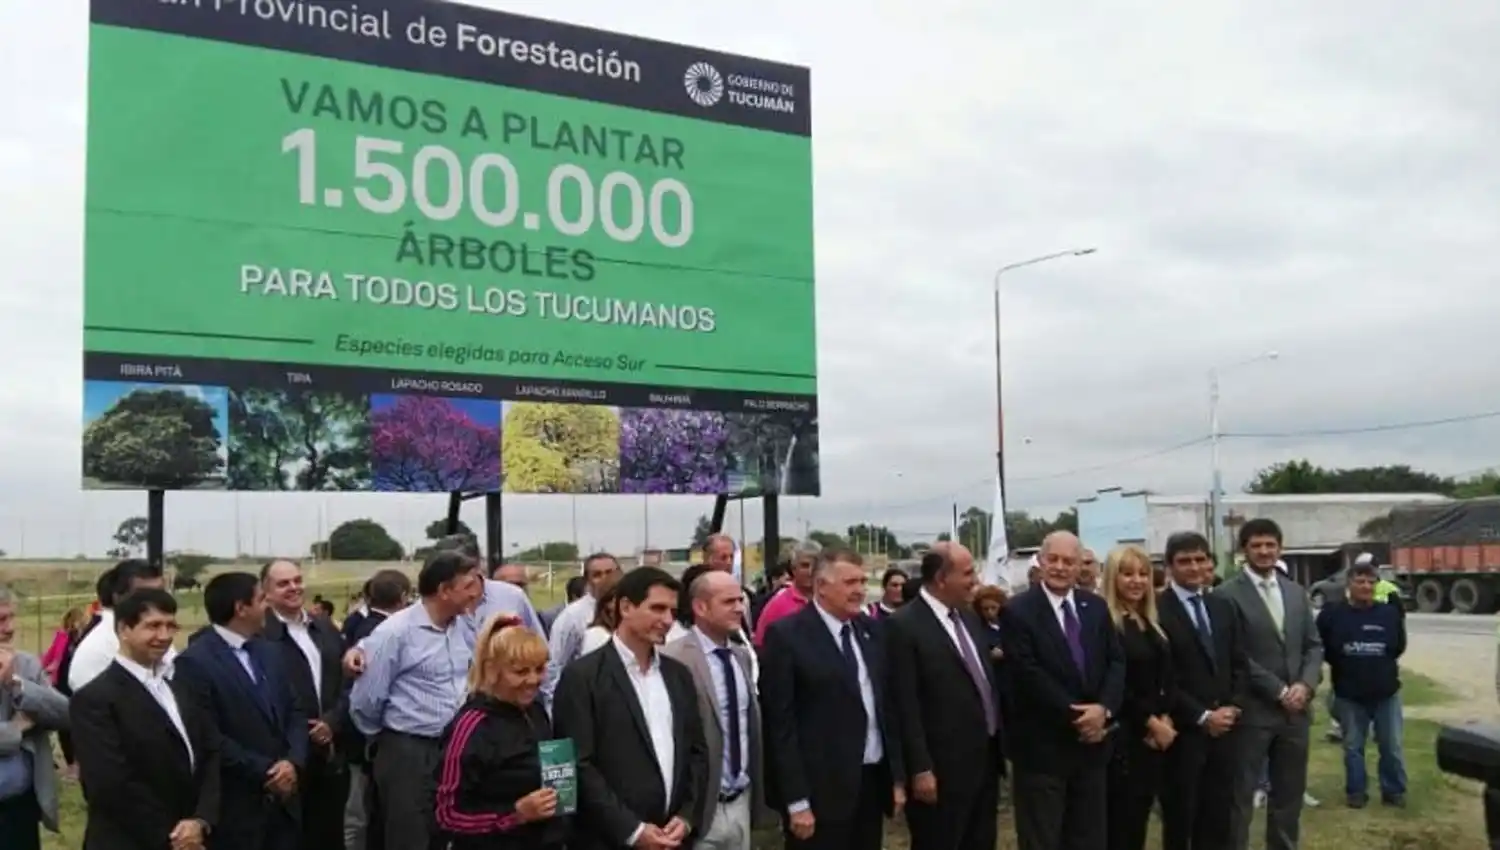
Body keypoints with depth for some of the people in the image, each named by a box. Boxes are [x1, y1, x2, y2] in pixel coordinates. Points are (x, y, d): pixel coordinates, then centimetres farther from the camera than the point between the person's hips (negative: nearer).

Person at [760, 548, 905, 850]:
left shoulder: (870, 630, 9)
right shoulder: (786, 635, -10)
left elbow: (886, 704, 15)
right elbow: (780, 722, -12)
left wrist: (898, 776, 12)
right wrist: (796, 801, -15)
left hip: (873, 781, 6)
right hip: (821, 790, -6)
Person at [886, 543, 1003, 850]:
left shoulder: (969, 617, 10)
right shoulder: (904, 625, -15)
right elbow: (906, 705, -17)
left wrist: (999, 743, 15)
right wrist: (920, 769, -18)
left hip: (985, 760, 8)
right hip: (943, 768, -8)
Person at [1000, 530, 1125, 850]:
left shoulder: (1096, 607, 9)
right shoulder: (1017, 611, -10)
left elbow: (1116, 662, 5)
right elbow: (1029, 674, -15)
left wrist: (1104, 708, -12)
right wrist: (1075, 716, -16)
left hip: (1091, 741, 6)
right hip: (1042, 746, -5)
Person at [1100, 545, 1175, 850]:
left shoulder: (1152, 624, 13)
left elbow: (1168, 677, 11)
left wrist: (1165, 719, -4)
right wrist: (1151, 723, -10)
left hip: (1157, 737, 7)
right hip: (1123, 737, -7)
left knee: (1139, 819, 11)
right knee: (1120, 822, -4)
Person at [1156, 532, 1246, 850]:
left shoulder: (1223, 607, 12)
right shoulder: (1156, 610, -10)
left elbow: (1239, 664, 14)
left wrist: (1231, 707, -2)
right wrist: (1202, 717, -12)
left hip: (1224, 728, 6)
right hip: (1183, 731, -5)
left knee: (1218, 818, 9)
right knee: (1180, 818, 5)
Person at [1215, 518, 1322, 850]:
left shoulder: (1296, 592, 12)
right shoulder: (1228, 594, -9)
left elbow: (1313, 645, 12)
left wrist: (1306, 684, -6)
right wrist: (1278, 691, -14)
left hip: (1295, 709, 6)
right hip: (1252, 710, -6)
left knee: (1289, 792, 14)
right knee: (1241, 794, 2)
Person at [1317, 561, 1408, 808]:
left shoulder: (1390, 612, -3)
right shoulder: (1332, 614, -8)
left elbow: (1400, 646, 5)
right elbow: (1320, 648, -1)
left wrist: (1382, 664, -2)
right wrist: (1343, 665, -2)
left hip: (1386, 692, 1)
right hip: (1349, 694, -1)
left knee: (1391, 745, 8)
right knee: (1353, 746, 10)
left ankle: (1394, 790, 22)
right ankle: (1356, 791, 21)